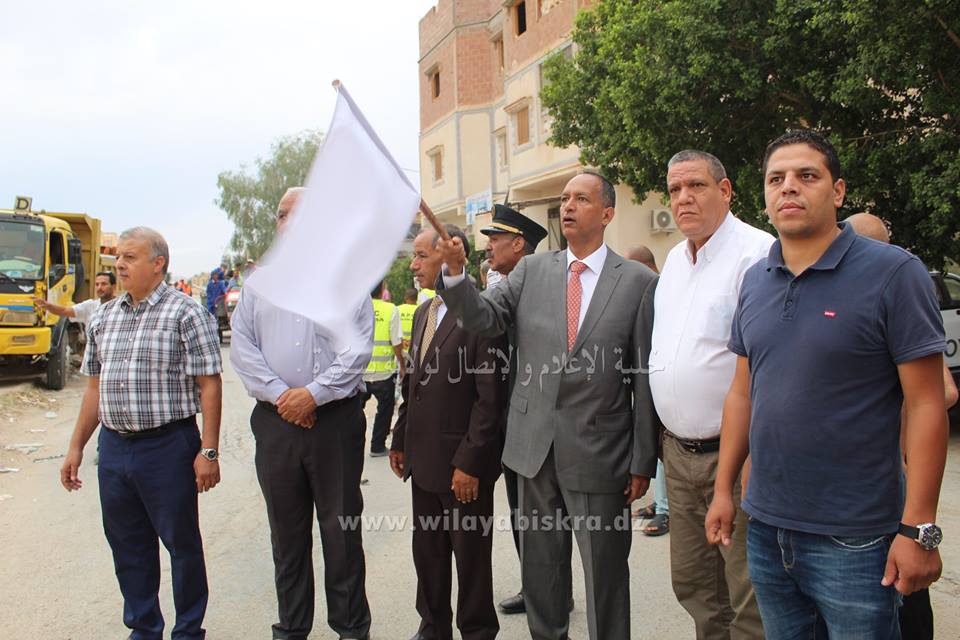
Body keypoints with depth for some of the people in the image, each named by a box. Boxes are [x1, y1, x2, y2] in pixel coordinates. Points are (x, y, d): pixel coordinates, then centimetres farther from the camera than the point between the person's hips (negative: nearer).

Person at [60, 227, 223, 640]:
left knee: (182, 542, 6)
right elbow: (94, 386, 16)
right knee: (127, 544, 15)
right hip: (113, 447, 6)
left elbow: (209, 385, -11)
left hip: (168, 447, -6)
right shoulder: (104, 317, 11)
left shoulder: (185, 314, -8)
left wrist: (208, 452, -15)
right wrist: (76, 447, 14)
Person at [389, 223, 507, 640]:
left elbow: (491, 397, -19)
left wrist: (470, 462, -19)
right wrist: (401, 440, 14)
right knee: (427, 552, 19)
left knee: (471, 554, 9)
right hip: (424, 460, 8)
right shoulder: (423, 313, 13)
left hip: (463, 464, -8)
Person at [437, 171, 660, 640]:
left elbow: (645, 377, -4)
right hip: (534, 445, 4)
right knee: (539, 563, 19)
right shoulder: (531, 271, 6)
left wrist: (643, 462, -4)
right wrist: (456, 272, -21)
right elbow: (484, 319, -3)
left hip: (599, 452, -3)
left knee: (605, 573, 10)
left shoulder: (639, 282, -4)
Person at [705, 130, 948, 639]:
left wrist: (918, 530, -14)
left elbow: (925, 405, -12)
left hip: (853, 538, -5)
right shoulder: (755, 281, 5)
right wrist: (724, 489, 9)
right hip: (766, 527, 5)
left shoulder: (893, 273, -11)